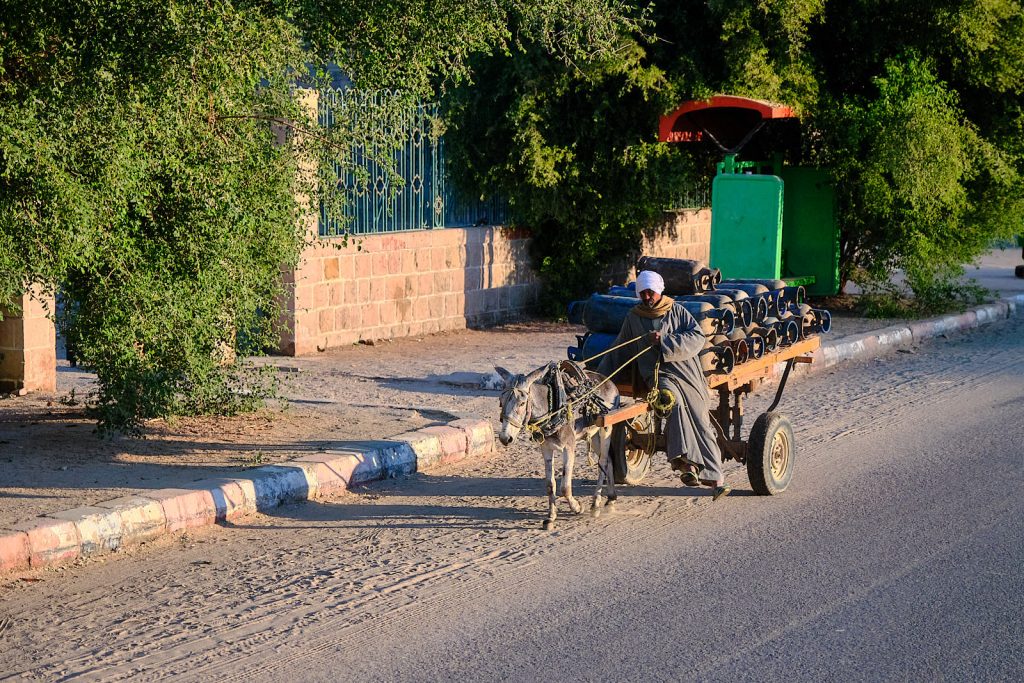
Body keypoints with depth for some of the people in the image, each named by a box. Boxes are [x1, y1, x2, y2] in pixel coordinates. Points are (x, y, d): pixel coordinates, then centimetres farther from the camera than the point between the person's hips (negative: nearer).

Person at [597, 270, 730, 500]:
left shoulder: (677, 312, 7)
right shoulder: (633, 319, 13)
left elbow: (697, 338, -5)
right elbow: (619, 352, 21)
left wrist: (664, 341, -15)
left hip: (687, 373, 1)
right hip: (659, 374, -1)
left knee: (701, 424, -2)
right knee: (673, 399, -34)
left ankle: (715, 478, 6)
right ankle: (686, 460, -41)